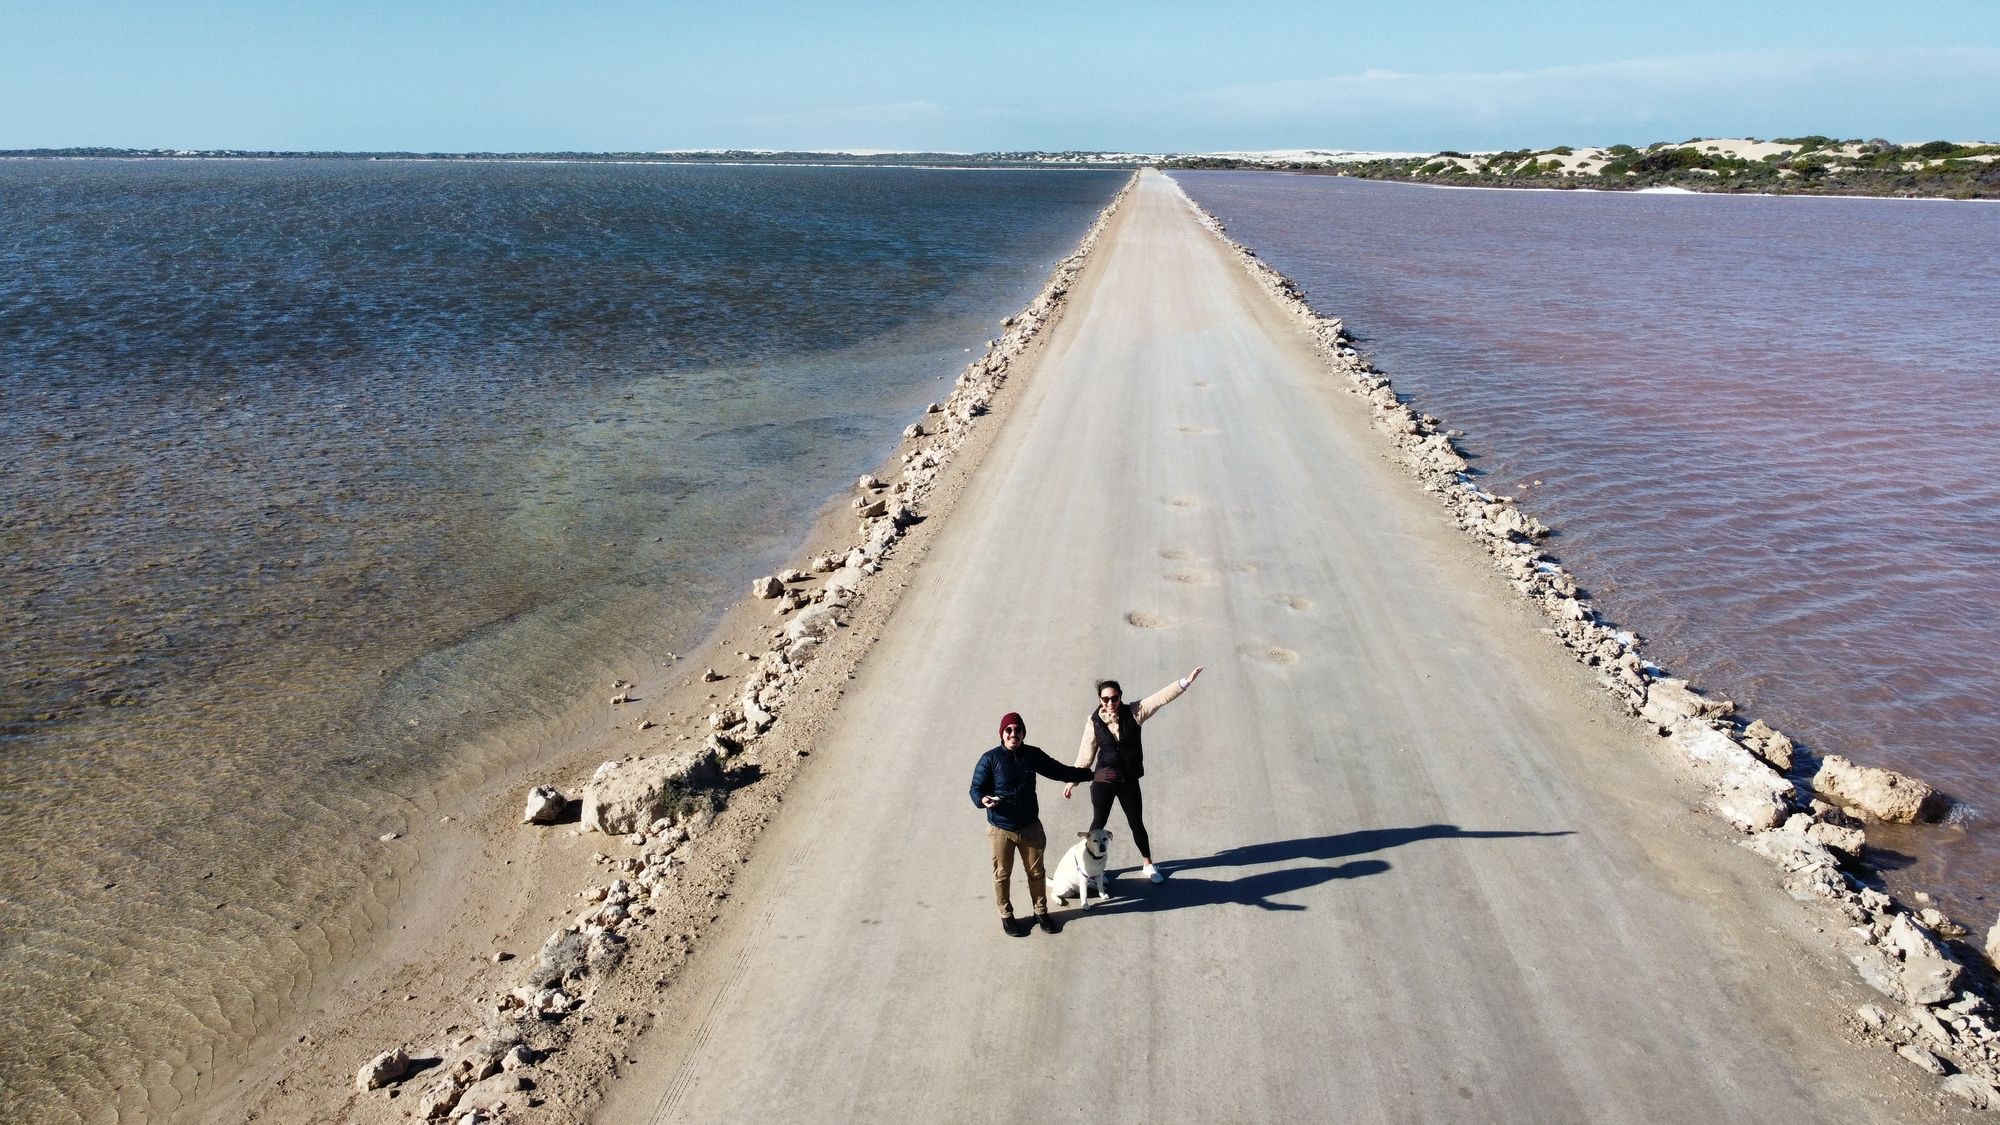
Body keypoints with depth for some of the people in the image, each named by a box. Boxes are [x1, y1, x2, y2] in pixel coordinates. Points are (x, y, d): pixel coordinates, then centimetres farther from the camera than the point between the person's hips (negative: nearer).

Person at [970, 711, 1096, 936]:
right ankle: (1006, 915, 32)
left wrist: (1090, 775, 9)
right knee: (1002, 875, 11)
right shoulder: (990, 759, -14)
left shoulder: (1033, 754, -3)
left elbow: (1059, 771, 8)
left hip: (1030, 826, 3)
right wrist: (983, 800, -32)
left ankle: (1041, 912, 37)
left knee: (1037, 872, 16)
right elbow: (976, 788, -9)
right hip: (1001, 829, -3)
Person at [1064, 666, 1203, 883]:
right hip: (1103, 781, -1)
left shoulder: (1133, 713, -11)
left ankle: (1148, 865, 35)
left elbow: (1161, 698, -20)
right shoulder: (1094, 722, -11)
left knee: (1137, 824, 15)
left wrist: (1186, 681, -30)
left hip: (1129, 781, 1)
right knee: (1098, 823, 12)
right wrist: (1072, 781, -1)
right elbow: (1085, 755, -3)